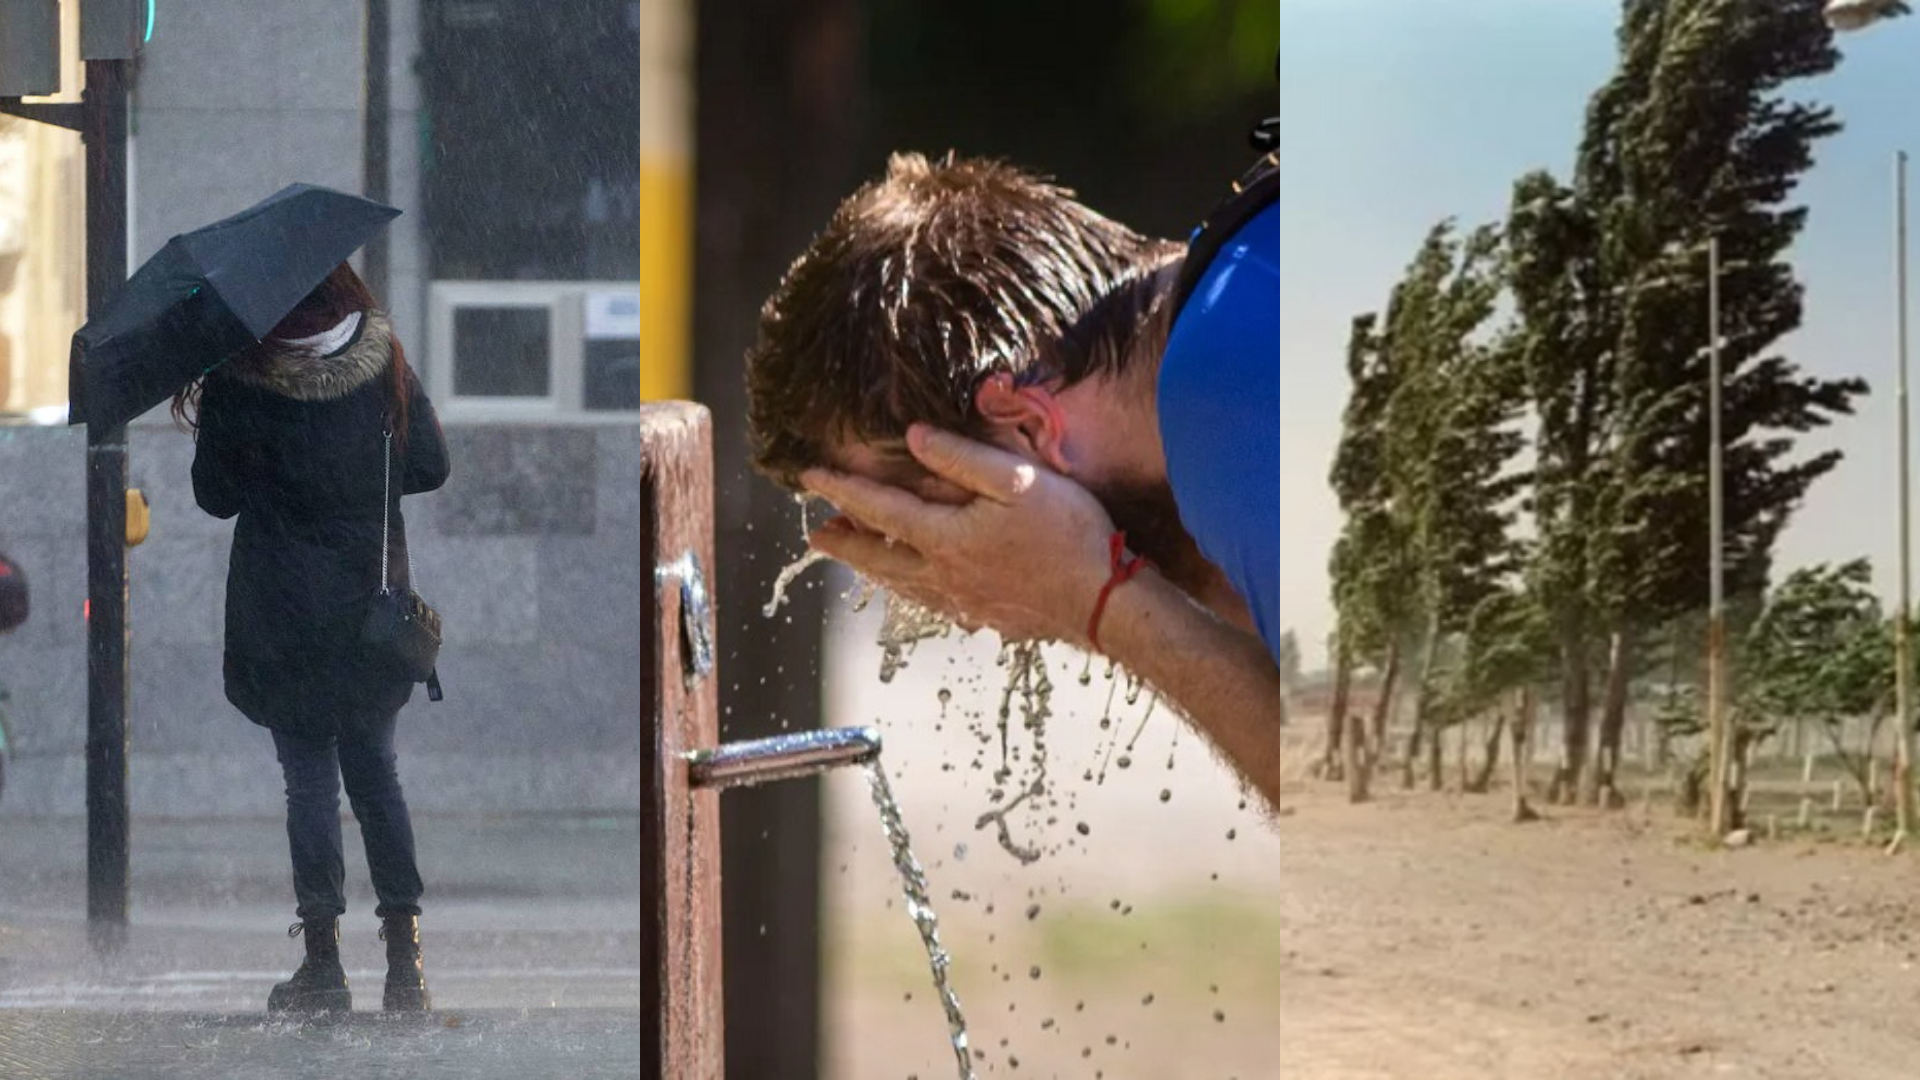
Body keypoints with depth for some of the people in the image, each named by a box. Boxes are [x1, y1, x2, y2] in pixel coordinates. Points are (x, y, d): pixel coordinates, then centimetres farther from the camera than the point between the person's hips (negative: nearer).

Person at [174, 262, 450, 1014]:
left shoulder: (236, 384, -14)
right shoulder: (384, 361, -4)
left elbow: (217, 497, -5)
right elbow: (430, 467, 2)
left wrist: (199, 422, 11)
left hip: (285, 619, -3)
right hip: (372, 605, 3)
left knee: (310, 782, 4)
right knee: (375, 773, 14)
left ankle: (323, 962, 5)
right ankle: (405, 960, 9)